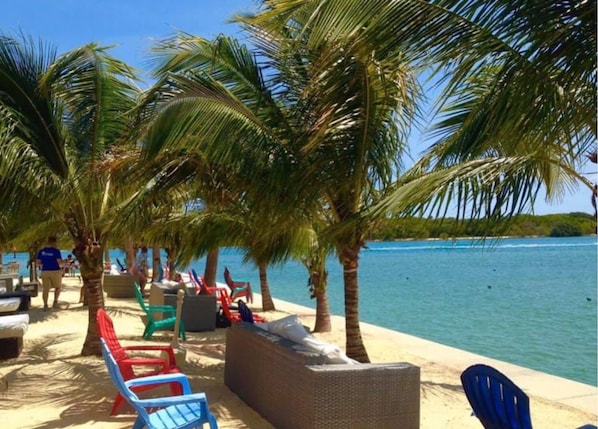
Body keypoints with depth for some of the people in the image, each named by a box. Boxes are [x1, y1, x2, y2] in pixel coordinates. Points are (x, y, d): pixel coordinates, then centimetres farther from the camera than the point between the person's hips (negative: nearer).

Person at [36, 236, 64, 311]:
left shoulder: (41, 251, 5)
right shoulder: (56, 251, -9)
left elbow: (38, 263, 6)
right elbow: (60, 262, -14)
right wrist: (64, 262, 6)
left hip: (45, 272, 3)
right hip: (55, 272, -3)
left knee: (45, 289, 3)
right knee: (57, 287, 17)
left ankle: (45, 305, -5)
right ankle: (55, 301, 9)